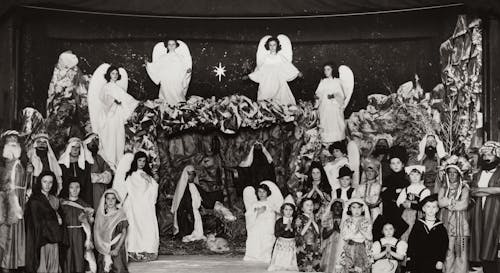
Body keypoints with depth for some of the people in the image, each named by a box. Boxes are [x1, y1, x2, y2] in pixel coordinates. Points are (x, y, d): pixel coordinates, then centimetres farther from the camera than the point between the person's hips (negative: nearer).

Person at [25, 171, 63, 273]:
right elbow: (37, 223, -10)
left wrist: (58, 220, 3)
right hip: (41, 239, -7)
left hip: (53, 238, 7)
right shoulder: (35, 200, -7)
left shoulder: (53, 199, 14)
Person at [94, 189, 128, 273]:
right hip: (103, 249, 3)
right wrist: (103, 247, -4)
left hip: (117, 248, -3)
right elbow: (97, 232, 7)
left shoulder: (120, 214, -2)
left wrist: (117, 249, -12)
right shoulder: (100, 214, 6)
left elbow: (124, 233, -5)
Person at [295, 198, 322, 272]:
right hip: (304, 249, -5)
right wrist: (309, 221, -10)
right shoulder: (300, 218, 0)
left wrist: (313, 221, -5)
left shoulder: (314, 218, 15)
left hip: (315, 249, 5)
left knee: (316, 268, -1)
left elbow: (319, 232, 4)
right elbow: (300, 233, -11)